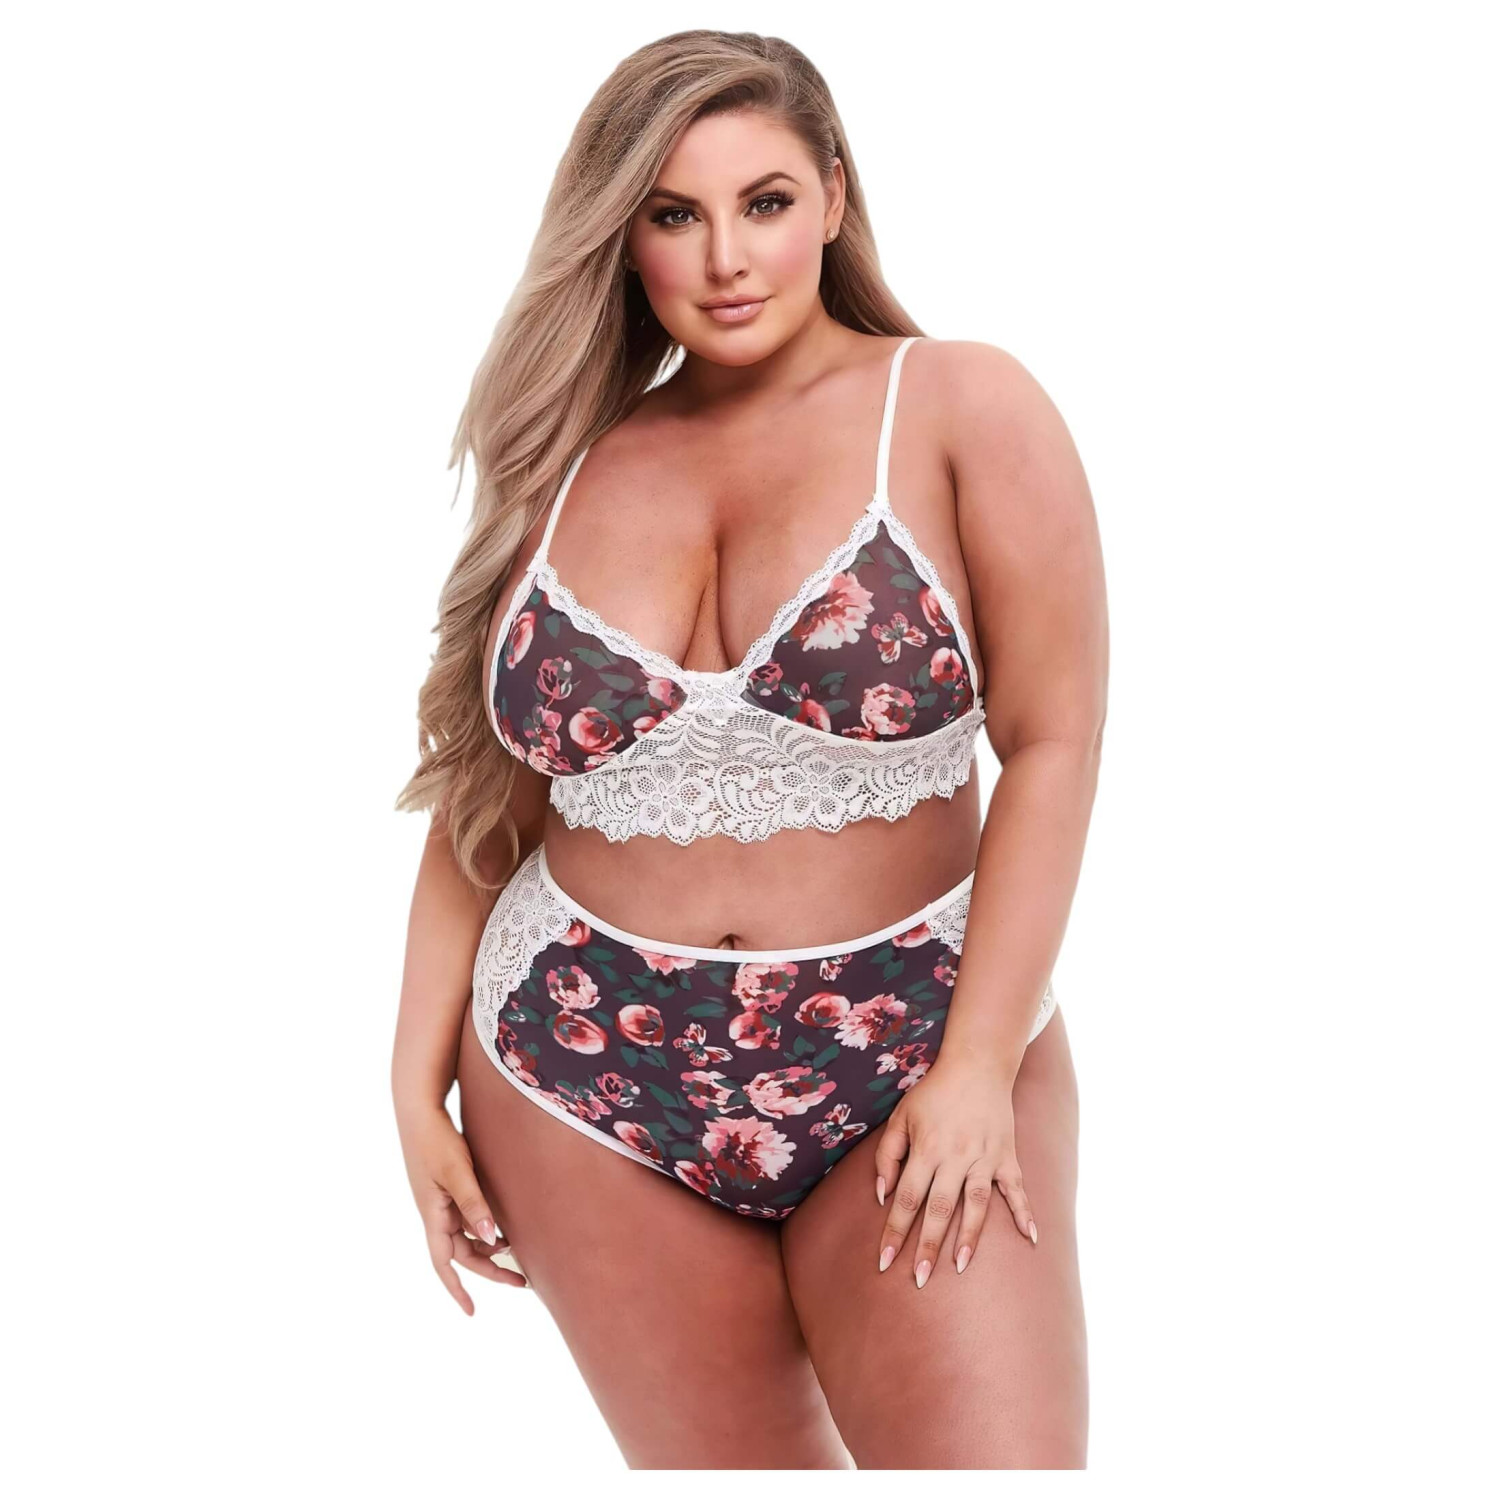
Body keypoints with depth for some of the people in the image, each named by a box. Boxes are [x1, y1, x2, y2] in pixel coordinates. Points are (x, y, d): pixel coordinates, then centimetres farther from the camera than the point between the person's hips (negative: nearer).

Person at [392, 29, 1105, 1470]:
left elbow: (1051, 744, -7)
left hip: (915, 1068, -2)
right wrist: (420, 1088, 7)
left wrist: (979, 1070, -12)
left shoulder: (961, 410, -3)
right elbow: (481, 800, 10)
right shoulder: (565, 469, 6)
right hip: (589, 1085, 3)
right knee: (727, 1466, 10)